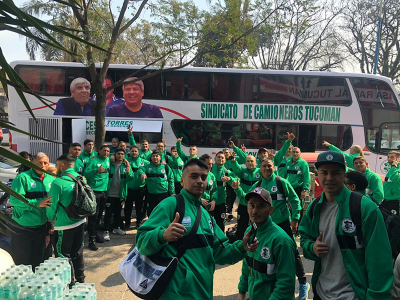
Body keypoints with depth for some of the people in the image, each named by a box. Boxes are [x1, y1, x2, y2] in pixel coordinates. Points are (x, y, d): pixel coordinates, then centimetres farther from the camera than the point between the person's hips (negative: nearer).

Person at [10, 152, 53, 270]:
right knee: (21, 261, 8)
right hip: (23, 228, -5)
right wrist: (37, 203, -29)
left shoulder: (51, 179, 4)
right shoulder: (23, 178, -13)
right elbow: (14, 200, -21)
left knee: (37, 260, 19)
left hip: (42, 227, 5)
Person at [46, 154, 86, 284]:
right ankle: (80, 279, 31)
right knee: (77, 252, 19)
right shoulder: (80, 179, 2)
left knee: (64, 254, 7)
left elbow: (52, 206, -13)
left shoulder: (58, 183, -19)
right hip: (80, 221, 7)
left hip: (65, 225, -7)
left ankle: (69, 282, 14)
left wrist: (51, 219, 5)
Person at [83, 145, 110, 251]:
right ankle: (92, 239, -2)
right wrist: (97, 170, -34)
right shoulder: (94, 161, -11)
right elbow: (86, 173, -20)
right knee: (93, 215, -6)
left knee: (99, 214, 16)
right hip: (94, 191, -7)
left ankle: (95, 233, 31)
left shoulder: (107, 160, 9)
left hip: (104, 191, 7)